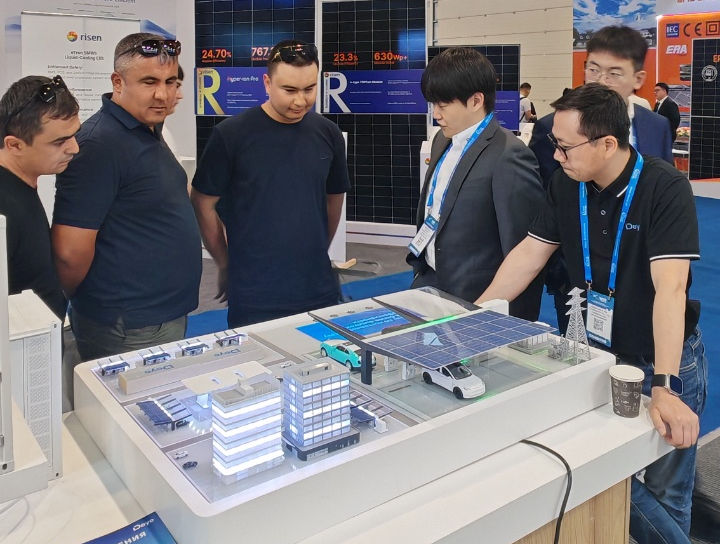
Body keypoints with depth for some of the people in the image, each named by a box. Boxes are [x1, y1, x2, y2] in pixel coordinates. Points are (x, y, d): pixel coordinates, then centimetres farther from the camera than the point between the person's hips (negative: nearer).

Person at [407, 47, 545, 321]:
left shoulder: (509, 156, -19)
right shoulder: (444, 140, 7)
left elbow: (522, 249, -18)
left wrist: (514, 324, -14)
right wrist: (420, 270, 14)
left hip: (474, 301, -7)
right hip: (428, 282, 8)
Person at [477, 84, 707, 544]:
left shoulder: (665, 188, -21)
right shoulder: (566, 184, -5)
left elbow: (669, 287, -30)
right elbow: (529, 254, 0)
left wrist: (664, 388, -38)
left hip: (662, 361, -4)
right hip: (597, 354, 5)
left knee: (663, 497, 10)